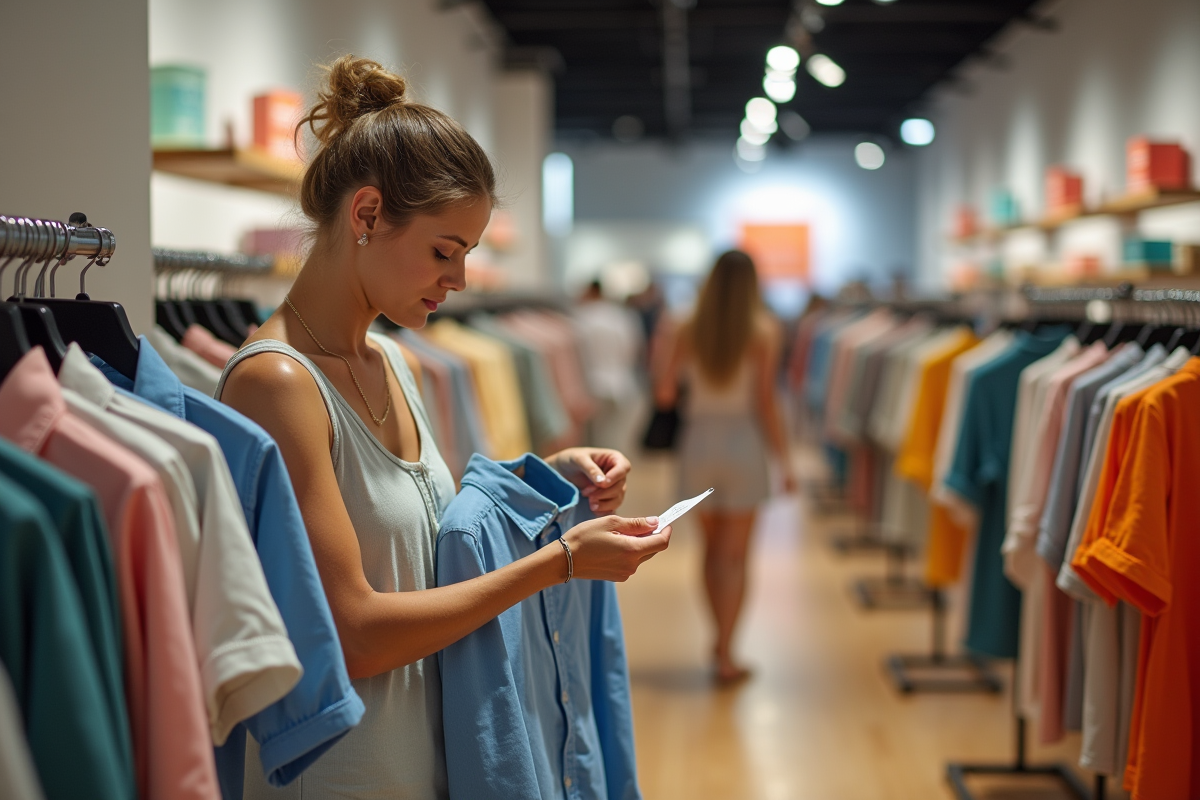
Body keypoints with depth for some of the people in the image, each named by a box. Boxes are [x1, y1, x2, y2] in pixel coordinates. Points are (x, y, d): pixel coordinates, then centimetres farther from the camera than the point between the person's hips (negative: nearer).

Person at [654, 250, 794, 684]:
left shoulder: (687, 332, -1)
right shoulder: (764, 330, -8)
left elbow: (664, 394, -1)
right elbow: (766, 400, -11)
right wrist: (784, 461, -6)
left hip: (698, 439, 3)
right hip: (742, 441, -3)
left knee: (713, 546, 19)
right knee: (734, 556, 4)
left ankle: (722, 640, 31)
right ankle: (725, 656, 3)